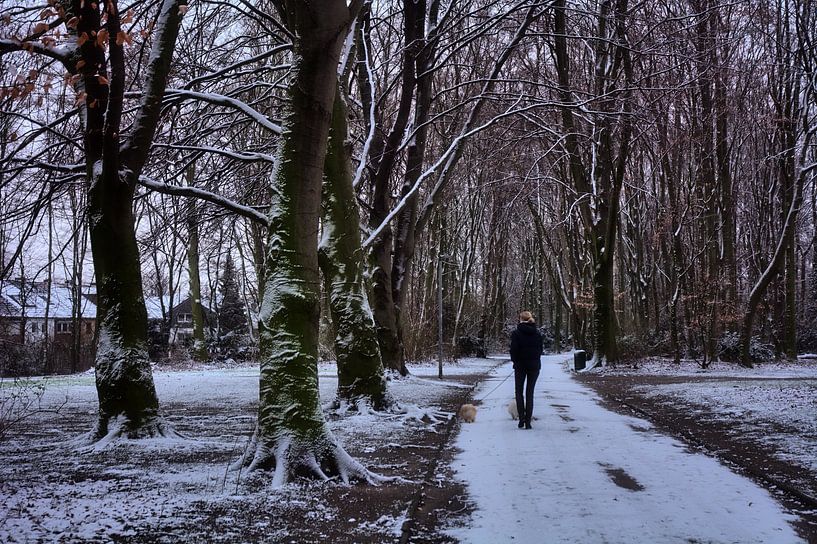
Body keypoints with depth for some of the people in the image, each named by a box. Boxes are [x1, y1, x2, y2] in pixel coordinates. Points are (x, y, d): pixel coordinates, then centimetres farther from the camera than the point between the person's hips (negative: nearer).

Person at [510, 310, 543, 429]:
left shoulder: (516, 332, -9)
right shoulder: (537, 333, 2)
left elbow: (513, 349, -11)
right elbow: (541, 349, 3)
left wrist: (515, 360, 4)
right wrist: (535, 359, 13)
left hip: (520, 365, -3)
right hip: (534, 365, 3)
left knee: (519, 391, 11)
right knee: (530, 392, 7)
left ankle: (521, 418, -2)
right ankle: (528, 421, 3)